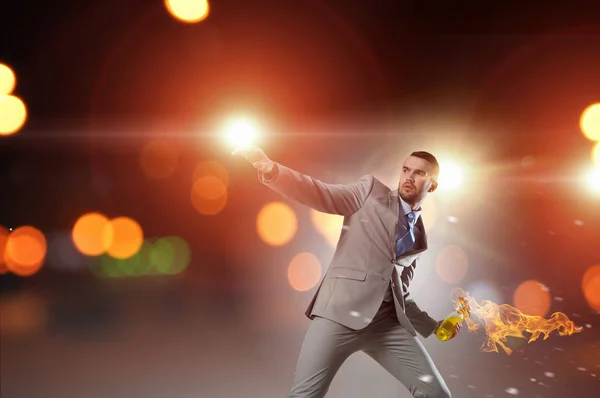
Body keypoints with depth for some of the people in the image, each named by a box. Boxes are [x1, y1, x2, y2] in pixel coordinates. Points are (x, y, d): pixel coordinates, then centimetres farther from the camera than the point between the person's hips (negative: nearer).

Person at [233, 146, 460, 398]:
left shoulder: (419, 238, 21)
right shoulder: (371, 191, 9)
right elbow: (319, 194, -5)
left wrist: (433, 326, 24)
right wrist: (271, 169, -20)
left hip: (388, 321, 5)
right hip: (342, 311, -5)